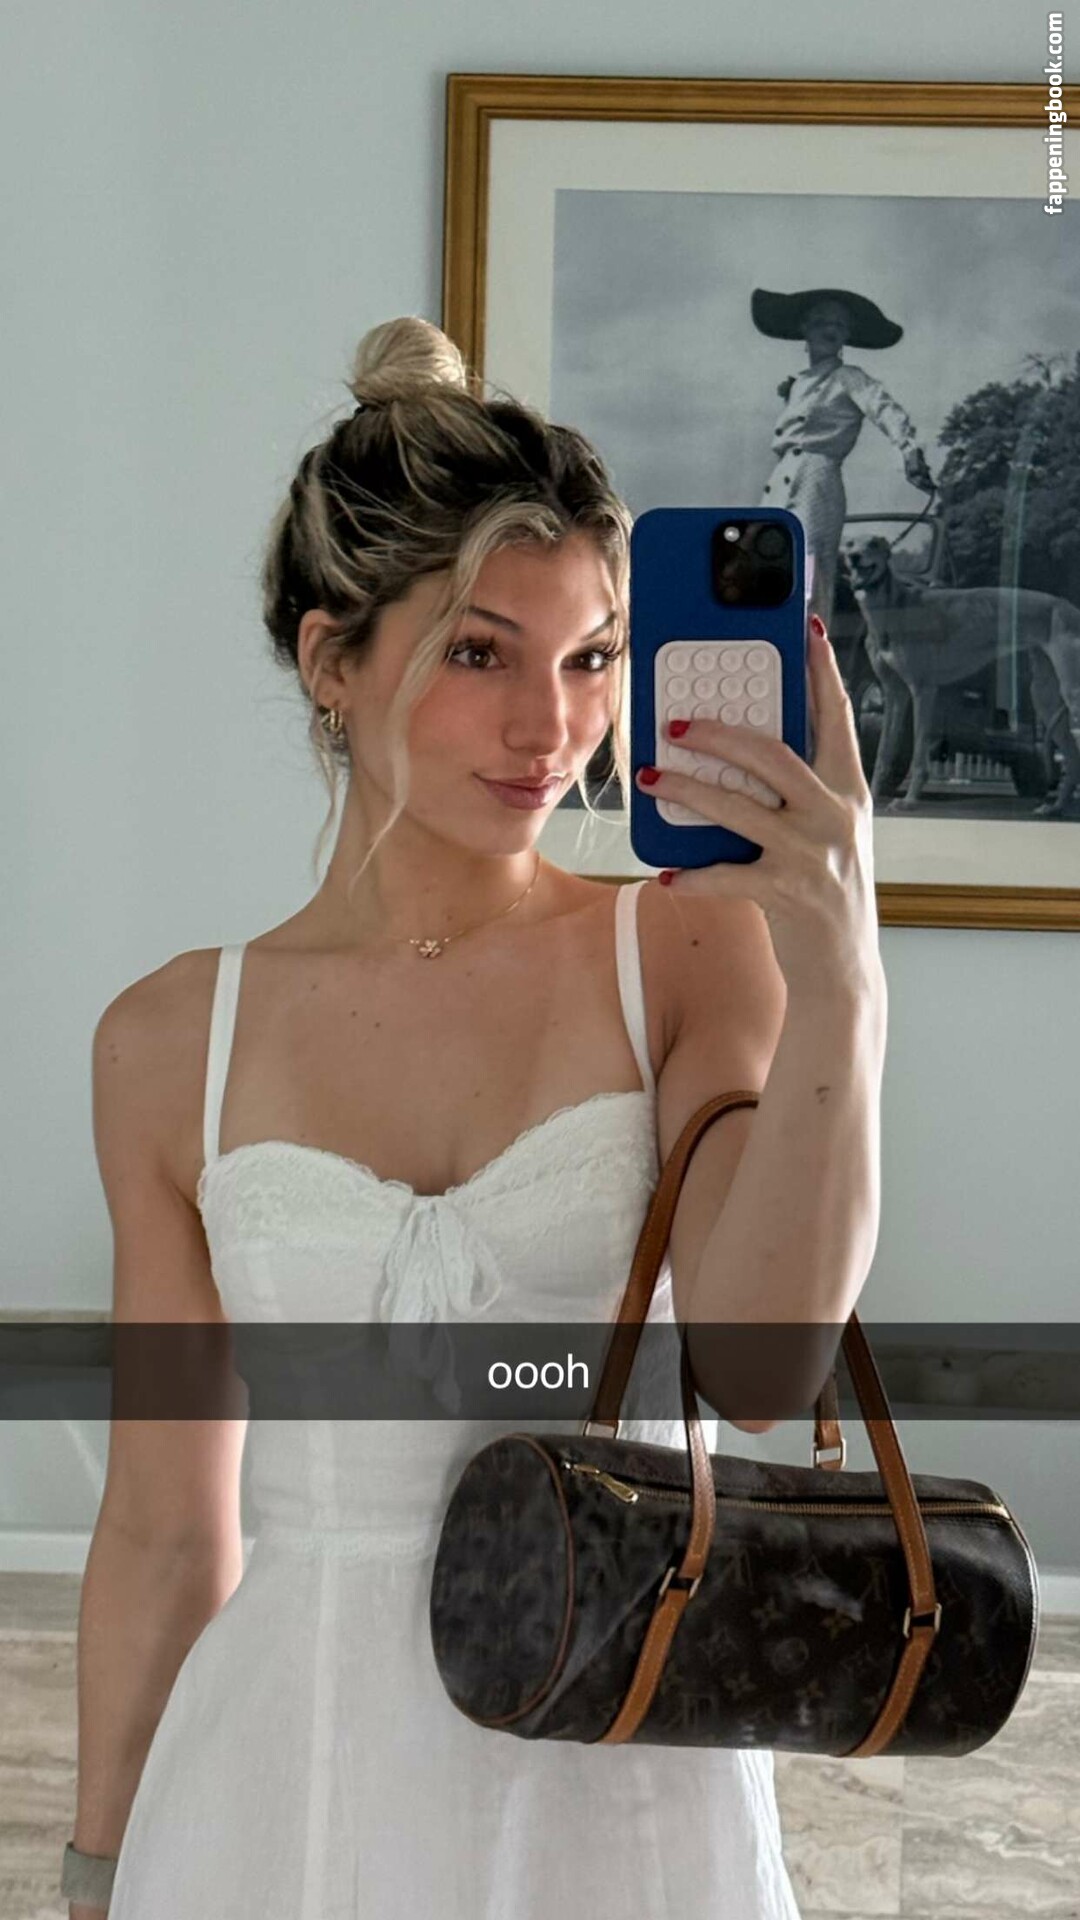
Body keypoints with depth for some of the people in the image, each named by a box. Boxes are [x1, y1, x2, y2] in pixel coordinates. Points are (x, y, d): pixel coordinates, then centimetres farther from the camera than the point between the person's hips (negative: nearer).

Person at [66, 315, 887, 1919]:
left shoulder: (690, 952, -6)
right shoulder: (170, 1044, -2)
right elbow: (165, 1534, 4)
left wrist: (838, 981, -32)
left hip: (619, 1775, -1)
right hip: (288, 1777, 1)